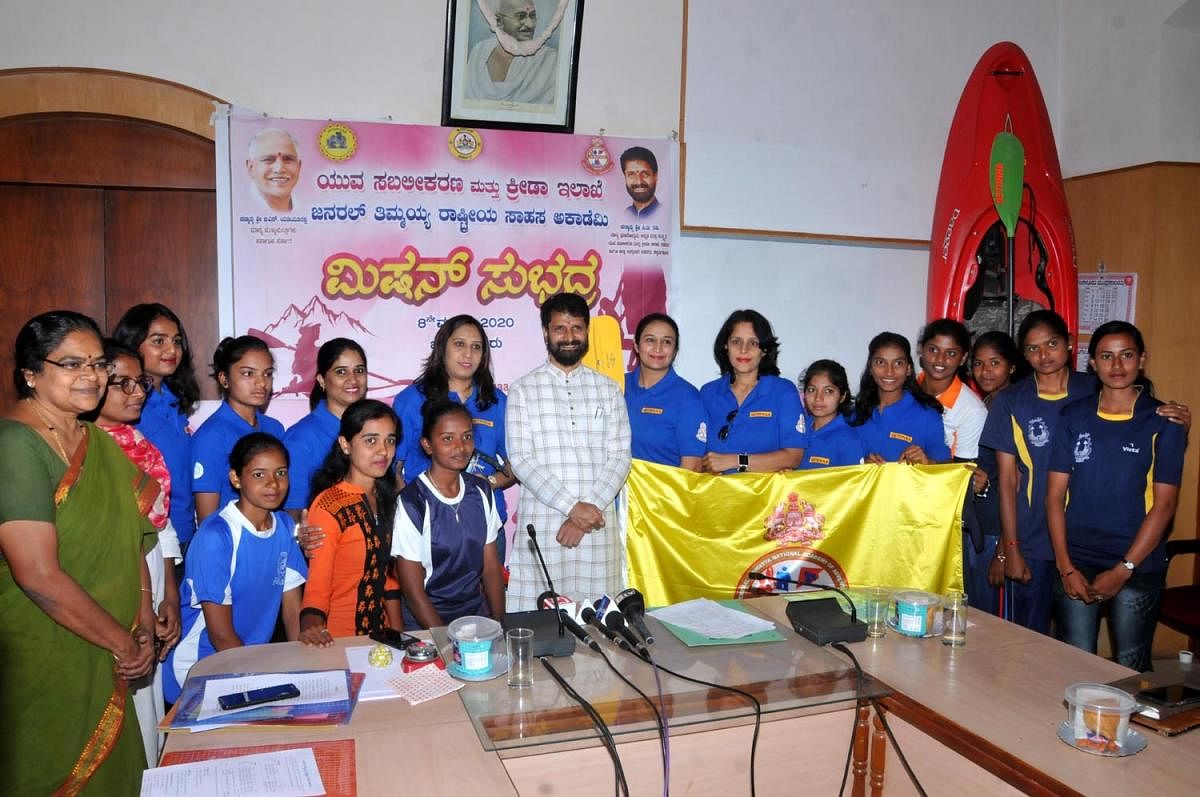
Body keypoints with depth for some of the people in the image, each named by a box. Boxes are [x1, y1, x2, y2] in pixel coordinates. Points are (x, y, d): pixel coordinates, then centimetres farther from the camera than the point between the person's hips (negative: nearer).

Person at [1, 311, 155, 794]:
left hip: (104, 659, 8)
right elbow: (39, 576, -24)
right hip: (43, 661, -7)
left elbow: (129, 538, 10)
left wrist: (145, 624, -2)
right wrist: (124, 643, -14)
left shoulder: (96, 440, 7)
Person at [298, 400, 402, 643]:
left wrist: (398, 631, 9)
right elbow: (317, 587, -11)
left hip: (380, 632, 5)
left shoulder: (385, 497, 7)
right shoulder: (328, 507, -14)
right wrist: (310, 627, -28)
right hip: (338, 640, -5)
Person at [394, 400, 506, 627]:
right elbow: (413, 592, -8)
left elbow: (491, 567, 8)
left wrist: (498, 625, 0)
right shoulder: (411, 504, -13)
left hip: (478, 614, 4)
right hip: (426, 622, -4)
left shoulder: (482, 492, 4)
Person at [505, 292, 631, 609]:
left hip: (598, 528, 2)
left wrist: (590, 507, -10)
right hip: (542, 527, -1)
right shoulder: (523, 389, 4)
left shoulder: (608, 389, 11)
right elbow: (521, 461, -4)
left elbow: (620, 457, 4)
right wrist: (573, 507, -13)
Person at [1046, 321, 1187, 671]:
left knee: (1131, 671, 10)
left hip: (1138, 567, -1)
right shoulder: (1073, 417, 4)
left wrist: (1123, 570, -10)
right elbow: (1055, 495, 2)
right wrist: (1065, 567, -5)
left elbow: (1164, 503, -5)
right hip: (1075, 565, 2)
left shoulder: (1163, 422, -1)